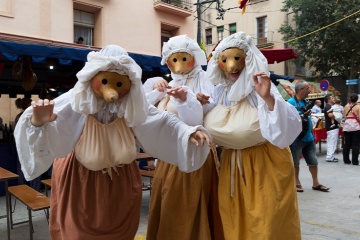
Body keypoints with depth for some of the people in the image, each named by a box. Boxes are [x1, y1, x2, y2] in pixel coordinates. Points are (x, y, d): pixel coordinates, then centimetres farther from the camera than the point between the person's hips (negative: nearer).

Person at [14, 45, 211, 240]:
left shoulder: (132, 105, -15)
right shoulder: (75, 102, -26)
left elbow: (162, 123, -9)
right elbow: (50, 135, -35)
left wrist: (188, 132, -24)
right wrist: (38, 122, -57)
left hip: (121, 180, 3)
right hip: (79, 181, -3)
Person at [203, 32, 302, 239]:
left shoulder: (260, 87, -14)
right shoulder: (218, 92, 2)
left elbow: (290, 126, -24)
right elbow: (208, 128, 11)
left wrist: (269, 98, -37)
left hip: (266, 165, -4)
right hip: (231, 165, 5)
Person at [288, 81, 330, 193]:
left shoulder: (306, 102, 11)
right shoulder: (290, 102, -12)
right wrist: (302, 116, -23)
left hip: (309, 137, 7)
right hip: (296, 138, -7)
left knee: (313, 161, 11)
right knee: (295, 162, 7)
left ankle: (315, 183, 23)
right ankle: (297, 183, 20)